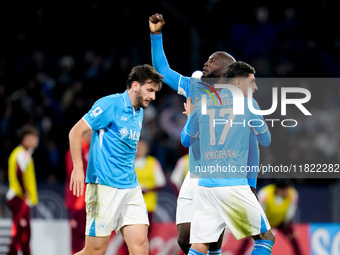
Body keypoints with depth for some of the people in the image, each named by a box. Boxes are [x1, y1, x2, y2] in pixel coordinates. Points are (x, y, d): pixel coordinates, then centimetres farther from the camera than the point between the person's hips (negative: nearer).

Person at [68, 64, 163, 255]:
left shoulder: (139, 113, 16)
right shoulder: (110, 105, -8)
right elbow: (76, 132, -11)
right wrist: (78, 168, -20)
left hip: (130, 188, 8)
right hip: (104, 187, -8)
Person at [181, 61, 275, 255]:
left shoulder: (203, 105, 12)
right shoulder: (248, 104, 2)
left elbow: (186, 141, 24)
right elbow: (266, 140, 13)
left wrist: (190, 117, 43)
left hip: (205, 186, 4)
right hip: (235, 185, -4)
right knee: (266, 238, 8)